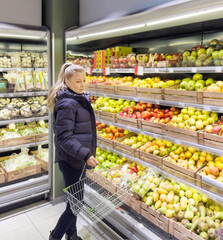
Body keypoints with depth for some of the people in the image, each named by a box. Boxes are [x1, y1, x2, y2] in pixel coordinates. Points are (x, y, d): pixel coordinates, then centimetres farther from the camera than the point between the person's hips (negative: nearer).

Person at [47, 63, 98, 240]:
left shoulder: (80, 99, 11)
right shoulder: (67, 104, -20)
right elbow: (64, 137, -24)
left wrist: (87, 154, 22)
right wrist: (85, 155, -28)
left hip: (78, 159, 9)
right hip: (71, 160, -9)